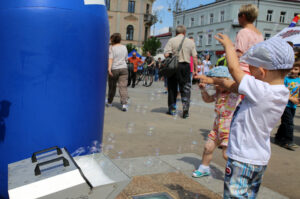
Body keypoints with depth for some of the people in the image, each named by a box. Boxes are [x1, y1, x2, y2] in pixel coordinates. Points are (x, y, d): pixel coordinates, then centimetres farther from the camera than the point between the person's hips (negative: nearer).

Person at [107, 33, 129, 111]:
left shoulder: (111, 47, -3)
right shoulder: (124, 47, 11)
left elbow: (110, 58, -17)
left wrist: (109, 68, -27)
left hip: (114, 69, -2)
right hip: (124, 68, 3)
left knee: (112, 86, 13)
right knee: (123, 86, -5)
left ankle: (109, 102, 29)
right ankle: (124, 103, -19)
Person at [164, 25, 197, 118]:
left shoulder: (172, 40, -2)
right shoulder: (191, 42, 5)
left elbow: (166, 54, -12)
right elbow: (194, 57, 3)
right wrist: (195, 70, 9)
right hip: (186, 66, 1)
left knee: (172, 87, 11)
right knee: (186, 89, 7)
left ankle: (172, 109, 17)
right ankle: (185, 109, -1)